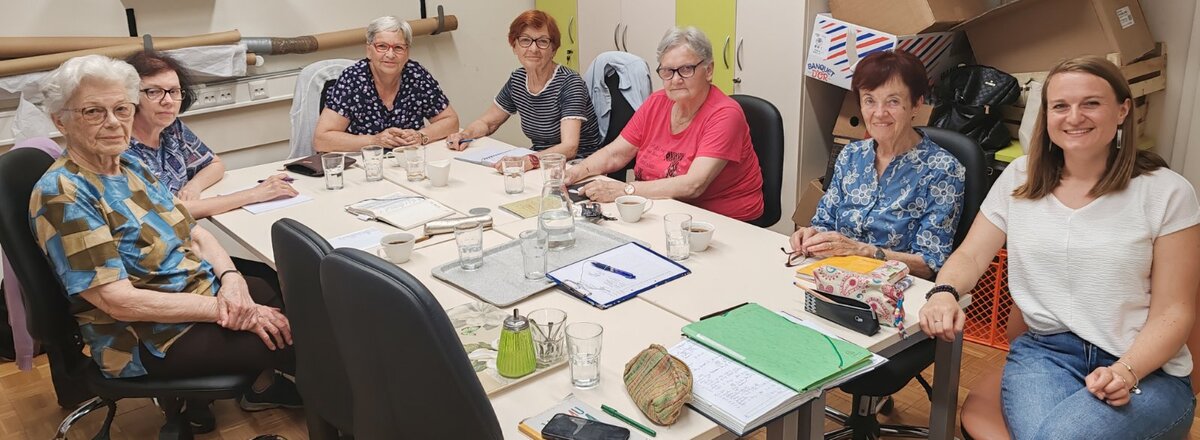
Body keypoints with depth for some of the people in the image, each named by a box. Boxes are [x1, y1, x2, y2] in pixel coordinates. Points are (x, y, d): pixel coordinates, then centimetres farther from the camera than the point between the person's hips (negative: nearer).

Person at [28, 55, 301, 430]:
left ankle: (263, 387, 26)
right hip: (154, 340, -8)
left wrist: (231, 278, -15)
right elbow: (120, 302, -23)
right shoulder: (61, 194, -19)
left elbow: (195, 234, 6)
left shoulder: (133, 168, 6)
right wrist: (223, 309, -23)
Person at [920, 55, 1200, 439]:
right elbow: (971, 255, 10)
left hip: (1146, 368, -1)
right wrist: (944, 292, -14)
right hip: (1043, 352, 2)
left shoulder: (1167, 192, 0)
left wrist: (1125, 372, -18)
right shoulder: (1019, 178, 8)